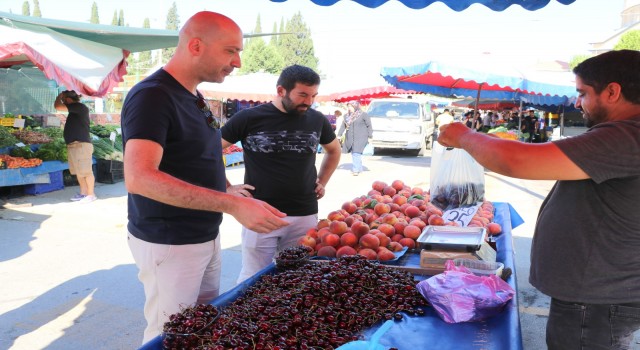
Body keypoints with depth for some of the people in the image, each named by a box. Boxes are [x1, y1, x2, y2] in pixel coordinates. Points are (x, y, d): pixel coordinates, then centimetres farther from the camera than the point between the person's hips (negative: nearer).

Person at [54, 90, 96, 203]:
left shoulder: (79, 107, -12)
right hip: (73, 145, 10)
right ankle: (83, 193, 18)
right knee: (79, 171, 12)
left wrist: (59, 96, 1)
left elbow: (57, 106, -15)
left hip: (81, 145, -10)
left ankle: (91, 194, -2)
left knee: (86, 171, -6)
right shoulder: (75, 110, 18)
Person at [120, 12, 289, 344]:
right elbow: (139, 177, -31)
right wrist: (231, 204, -35)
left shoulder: (193, 98, 10)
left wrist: (226, 189, 9)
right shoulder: (152, 95, -19)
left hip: (205, 237, 9)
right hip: (169, 244, -8)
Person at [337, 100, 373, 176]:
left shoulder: (363, 115, -2)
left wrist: (370, 137, -5)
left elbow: (369, 126, -2)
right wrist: (339, 135, 8)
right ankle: (359, 169, 15)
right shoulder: (347, 116, 14)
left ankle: (356, 170, -13)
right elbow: (343, 126, 15)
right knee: (354, 153, 6)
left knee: (357, 153, -14)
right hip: (350, 138, 6)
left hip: (360, 138, -6)